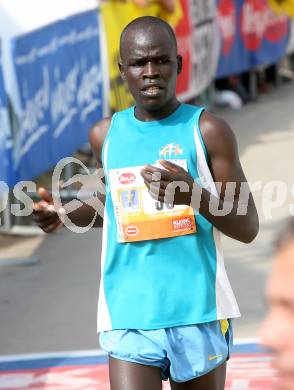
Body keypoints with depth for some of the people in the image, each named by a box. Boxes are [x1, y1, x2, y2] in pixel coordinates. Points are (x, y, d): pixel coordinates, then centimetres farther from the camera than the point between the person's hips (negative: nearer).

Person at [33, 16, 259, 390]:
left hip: (199, 314, -1)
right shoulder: (105, 134, 8)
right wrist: (65, 214, 6)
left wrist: (195, 195, -21)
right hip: (128, 317, 2)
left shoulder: (207, 130, -3)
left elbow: (248, 228, -3)